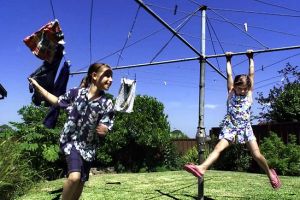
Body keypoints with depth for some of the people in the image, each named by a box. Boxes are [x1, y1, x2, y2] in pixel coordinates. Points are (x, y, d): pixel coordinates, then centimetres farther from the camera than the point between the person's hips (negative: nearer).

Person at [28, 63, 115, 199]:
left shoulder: (107, 104, -10)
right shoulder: (77, 92, -11)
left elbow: (104, 130, -7)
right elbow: (57, 102, 7)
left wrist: (104, 130, -32)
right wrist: (37, 86, 8)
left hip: (89, 146, 2)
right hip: (71, 140, -2)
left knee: (81, 182, 11)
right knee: (74, 176, -23)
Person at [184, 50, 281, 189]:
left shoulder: (249, 94, 8)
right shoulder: (231, 93, 7)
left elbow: (251, 74, 10)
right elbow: (229, 74, 10)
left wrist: (251, 58, 16)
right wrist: (228, 60, 16)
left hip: (245, 128, 0)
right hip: (230, 127, 0)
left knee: (257, 154, -5)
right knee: (218, 148, -18)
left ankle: (270, 173, 21)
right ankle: (202, 168, -36)